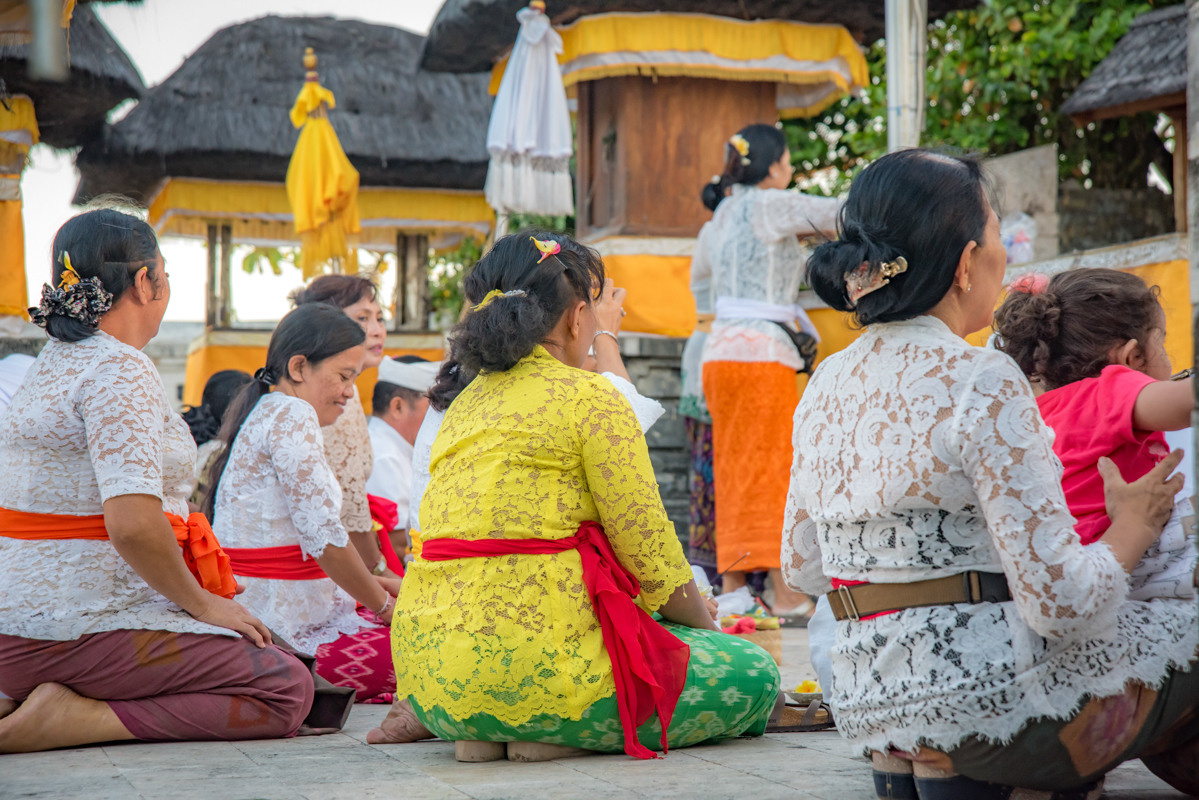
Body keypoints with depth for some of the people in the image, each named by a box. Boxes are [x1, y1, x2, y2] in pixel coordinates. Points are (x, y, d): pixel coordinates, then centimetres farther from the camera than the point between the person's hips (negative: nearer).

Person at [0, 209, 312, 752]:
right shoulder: (119, 370, -13)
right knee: (288, 689, -9)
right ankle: (72, 720, -15)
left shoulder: (52, 362, 17)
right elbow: (133, 523, -25)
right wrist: (201, 602, -9)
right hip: (81, 628, -10)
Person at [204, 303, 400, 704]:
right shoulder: (290, 415, -12)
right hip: (289, 634, -11)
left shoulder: (265, 414, 20)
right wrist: (384, 606, -6)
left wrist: (371, 584, 14)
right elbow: (324, 538, -17)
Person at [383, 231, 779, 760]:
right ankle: (551, 735, -7)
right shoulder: (591, 398, -5)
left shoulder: (466, 403, 19)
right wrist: (707, 628, 15)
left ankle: (481, 734, 8)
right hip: (528, 655, -8)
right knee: (753, 675, 4)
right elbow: (649, 549, -5)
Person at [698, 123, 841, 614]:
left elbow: (699, 266, 34)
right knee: (772, 471, -4)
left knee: (734, 472, 9)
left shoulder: (724, 212, 16)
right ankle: (786, 592, -3)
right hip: (763, 351, -7)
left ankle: (732, 587, 10)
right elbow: (844, 215, -5)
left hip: (720, 351, 7)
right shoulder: (771, 205, -6)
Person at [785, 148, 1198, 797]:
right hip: (991, 695, -7)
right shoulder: (981, 383, -17)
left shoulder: (825, 386, 6)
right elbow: (1060, 601, -19)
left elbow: (801, 567, 17)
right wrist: (1131, 528, 0)